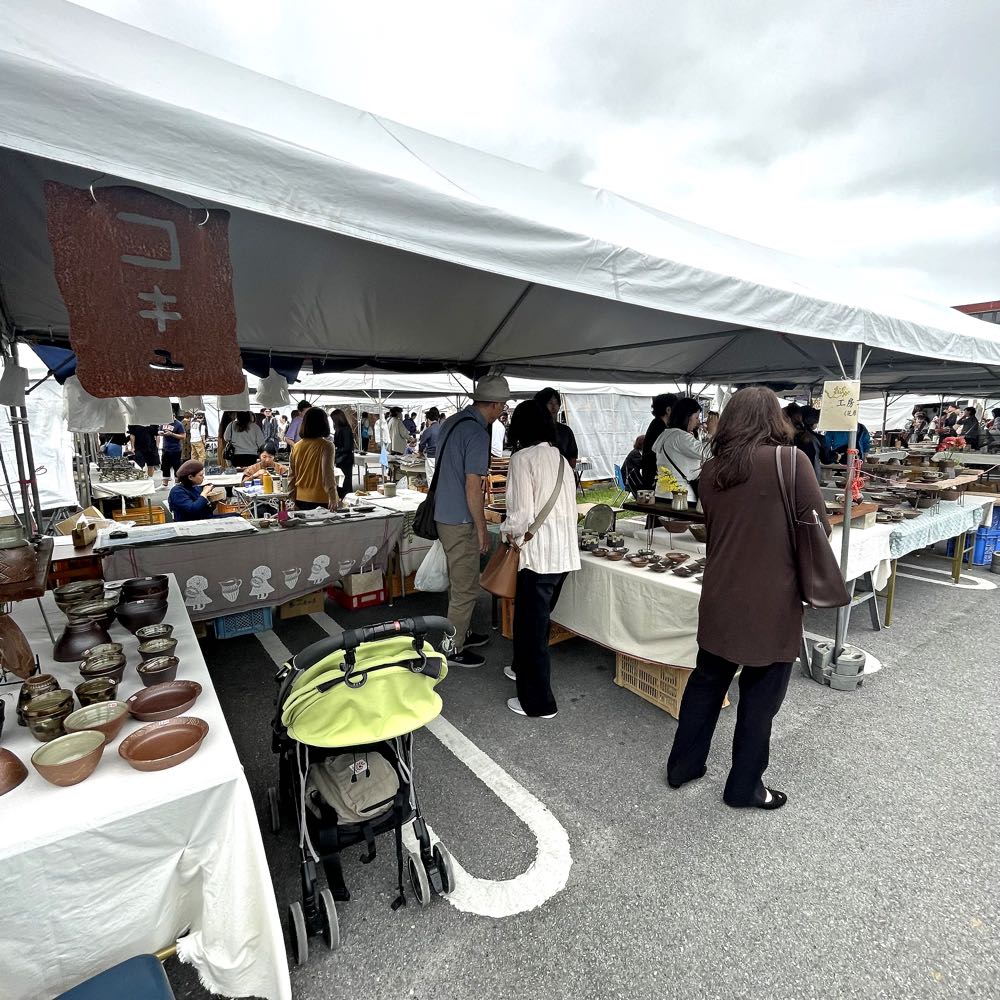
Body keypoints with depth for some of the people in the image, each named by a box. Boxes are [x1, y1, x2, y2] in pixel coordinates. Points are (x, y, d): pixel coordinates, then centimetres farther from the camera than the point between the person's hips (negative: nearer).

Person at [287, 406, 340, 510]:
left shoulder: (296, 446, 6)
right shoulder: (326, 446, -10)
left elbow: (291, 476, 10)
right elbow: (328, 474, -16)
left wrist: (292, 499, 17)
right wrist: (333, 498, -16)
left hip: (301, 500, 5)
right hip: (321, 501, -5)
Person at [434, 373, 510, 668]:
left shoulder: (451, 422, 9)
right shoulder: (477, 433, -20)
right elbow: (473, 487, -22)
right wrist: (482, 530, -13)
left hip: (444, 514, 10)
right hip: (461, 522, -10)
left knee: (458, 582, 22)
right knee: (466, 589, 4)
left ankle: (462, 633, 38)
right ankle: (454, 650, 18)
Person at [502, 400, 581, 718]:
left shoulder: (523, 458, -11)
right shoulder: (560, 458, 11)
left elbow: (522, 514, -18)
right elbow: (570, 506, 13)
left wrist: (512, 535, 2)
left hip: (539, 554, -8)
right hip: (565, 552, 8)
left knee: (532, 625, 4)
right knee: (536, 617, 24)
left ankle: (538, 702, 15)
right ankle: (524, 668, 43)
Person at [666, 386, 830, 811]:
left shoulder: (711, 470, 2)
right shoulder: (791, 460, -11)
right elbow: (818, 528, -8)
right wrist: (804, 572, 9)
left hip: (720, 594, 4)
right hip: (771, 600, -4)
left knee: (706, 680, 19)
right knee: (760, 695, 12)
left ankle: (682, 765, 33)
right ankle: (744, 786, 28)